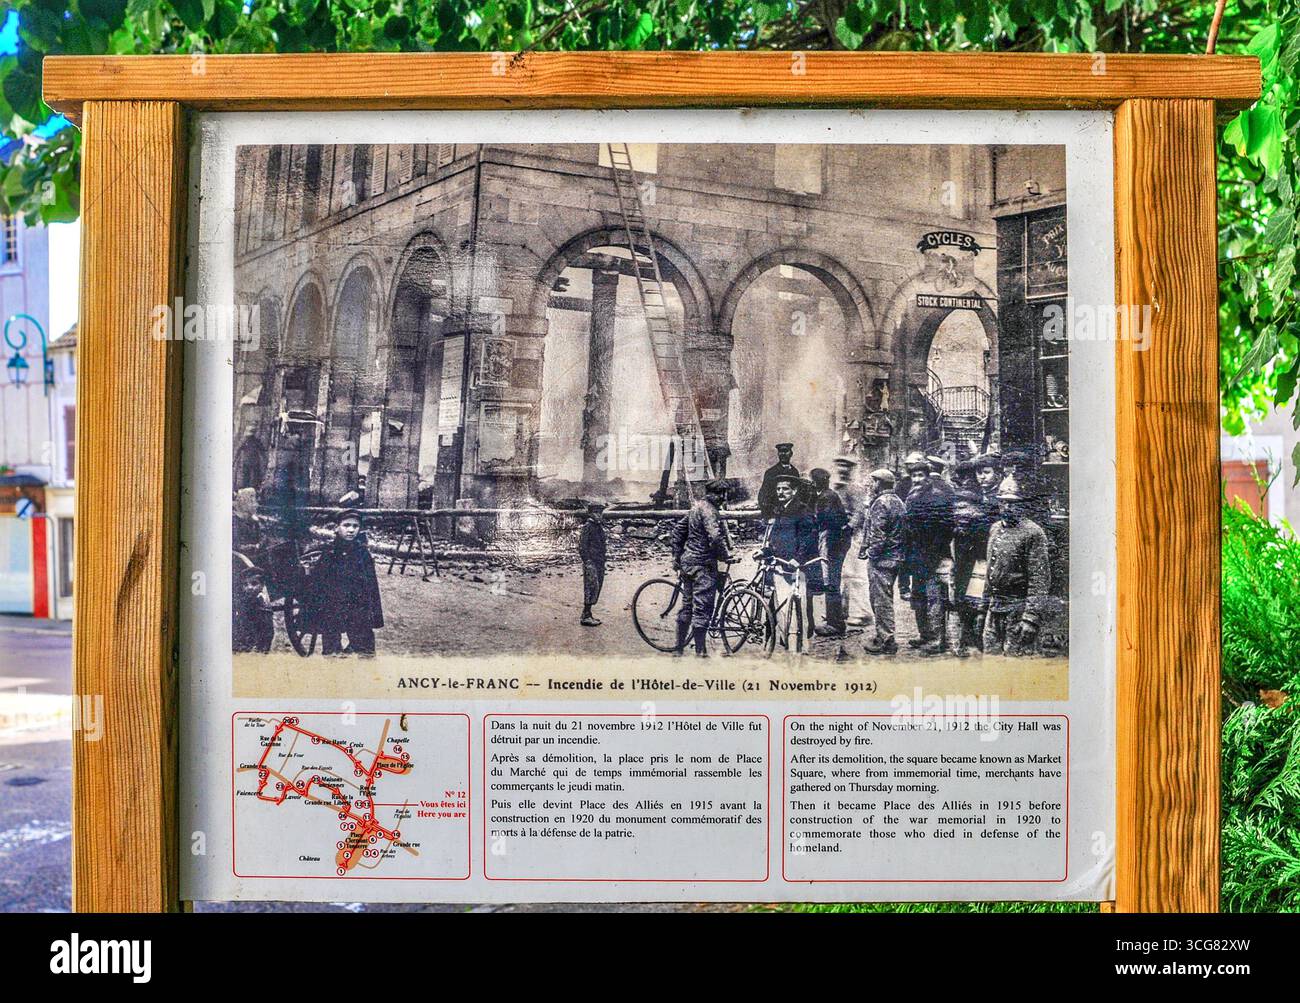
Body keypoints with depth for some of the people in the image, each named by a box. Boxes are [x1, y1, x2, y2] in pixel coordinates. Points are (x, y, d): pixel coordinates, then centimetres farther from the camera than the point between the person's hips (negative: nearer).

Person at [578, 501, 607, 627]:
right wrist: (587, 562, -20)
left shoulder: (599, 526, 15)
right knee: (592, 587, -12)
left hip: (599, 563, 9)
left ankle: (588, 615, 16)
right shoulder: (588, 526, -12)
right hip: (591, 562, -9)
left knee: (596, 588, 10)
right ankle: (585, 617, -10)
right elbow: (582, 546, -16)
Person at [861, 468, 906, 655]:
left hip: (881, 558, -10)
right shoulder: (898, 502, 15)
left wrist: (870, 551, -9)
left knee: (881, 599, -5)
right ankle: (884, 636, 25)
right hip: (896, 558, 10)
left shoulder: (881, 503, -15)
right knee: (885, 598, 17)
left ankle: (886, 641, -3)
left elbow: (878, 534, -22)